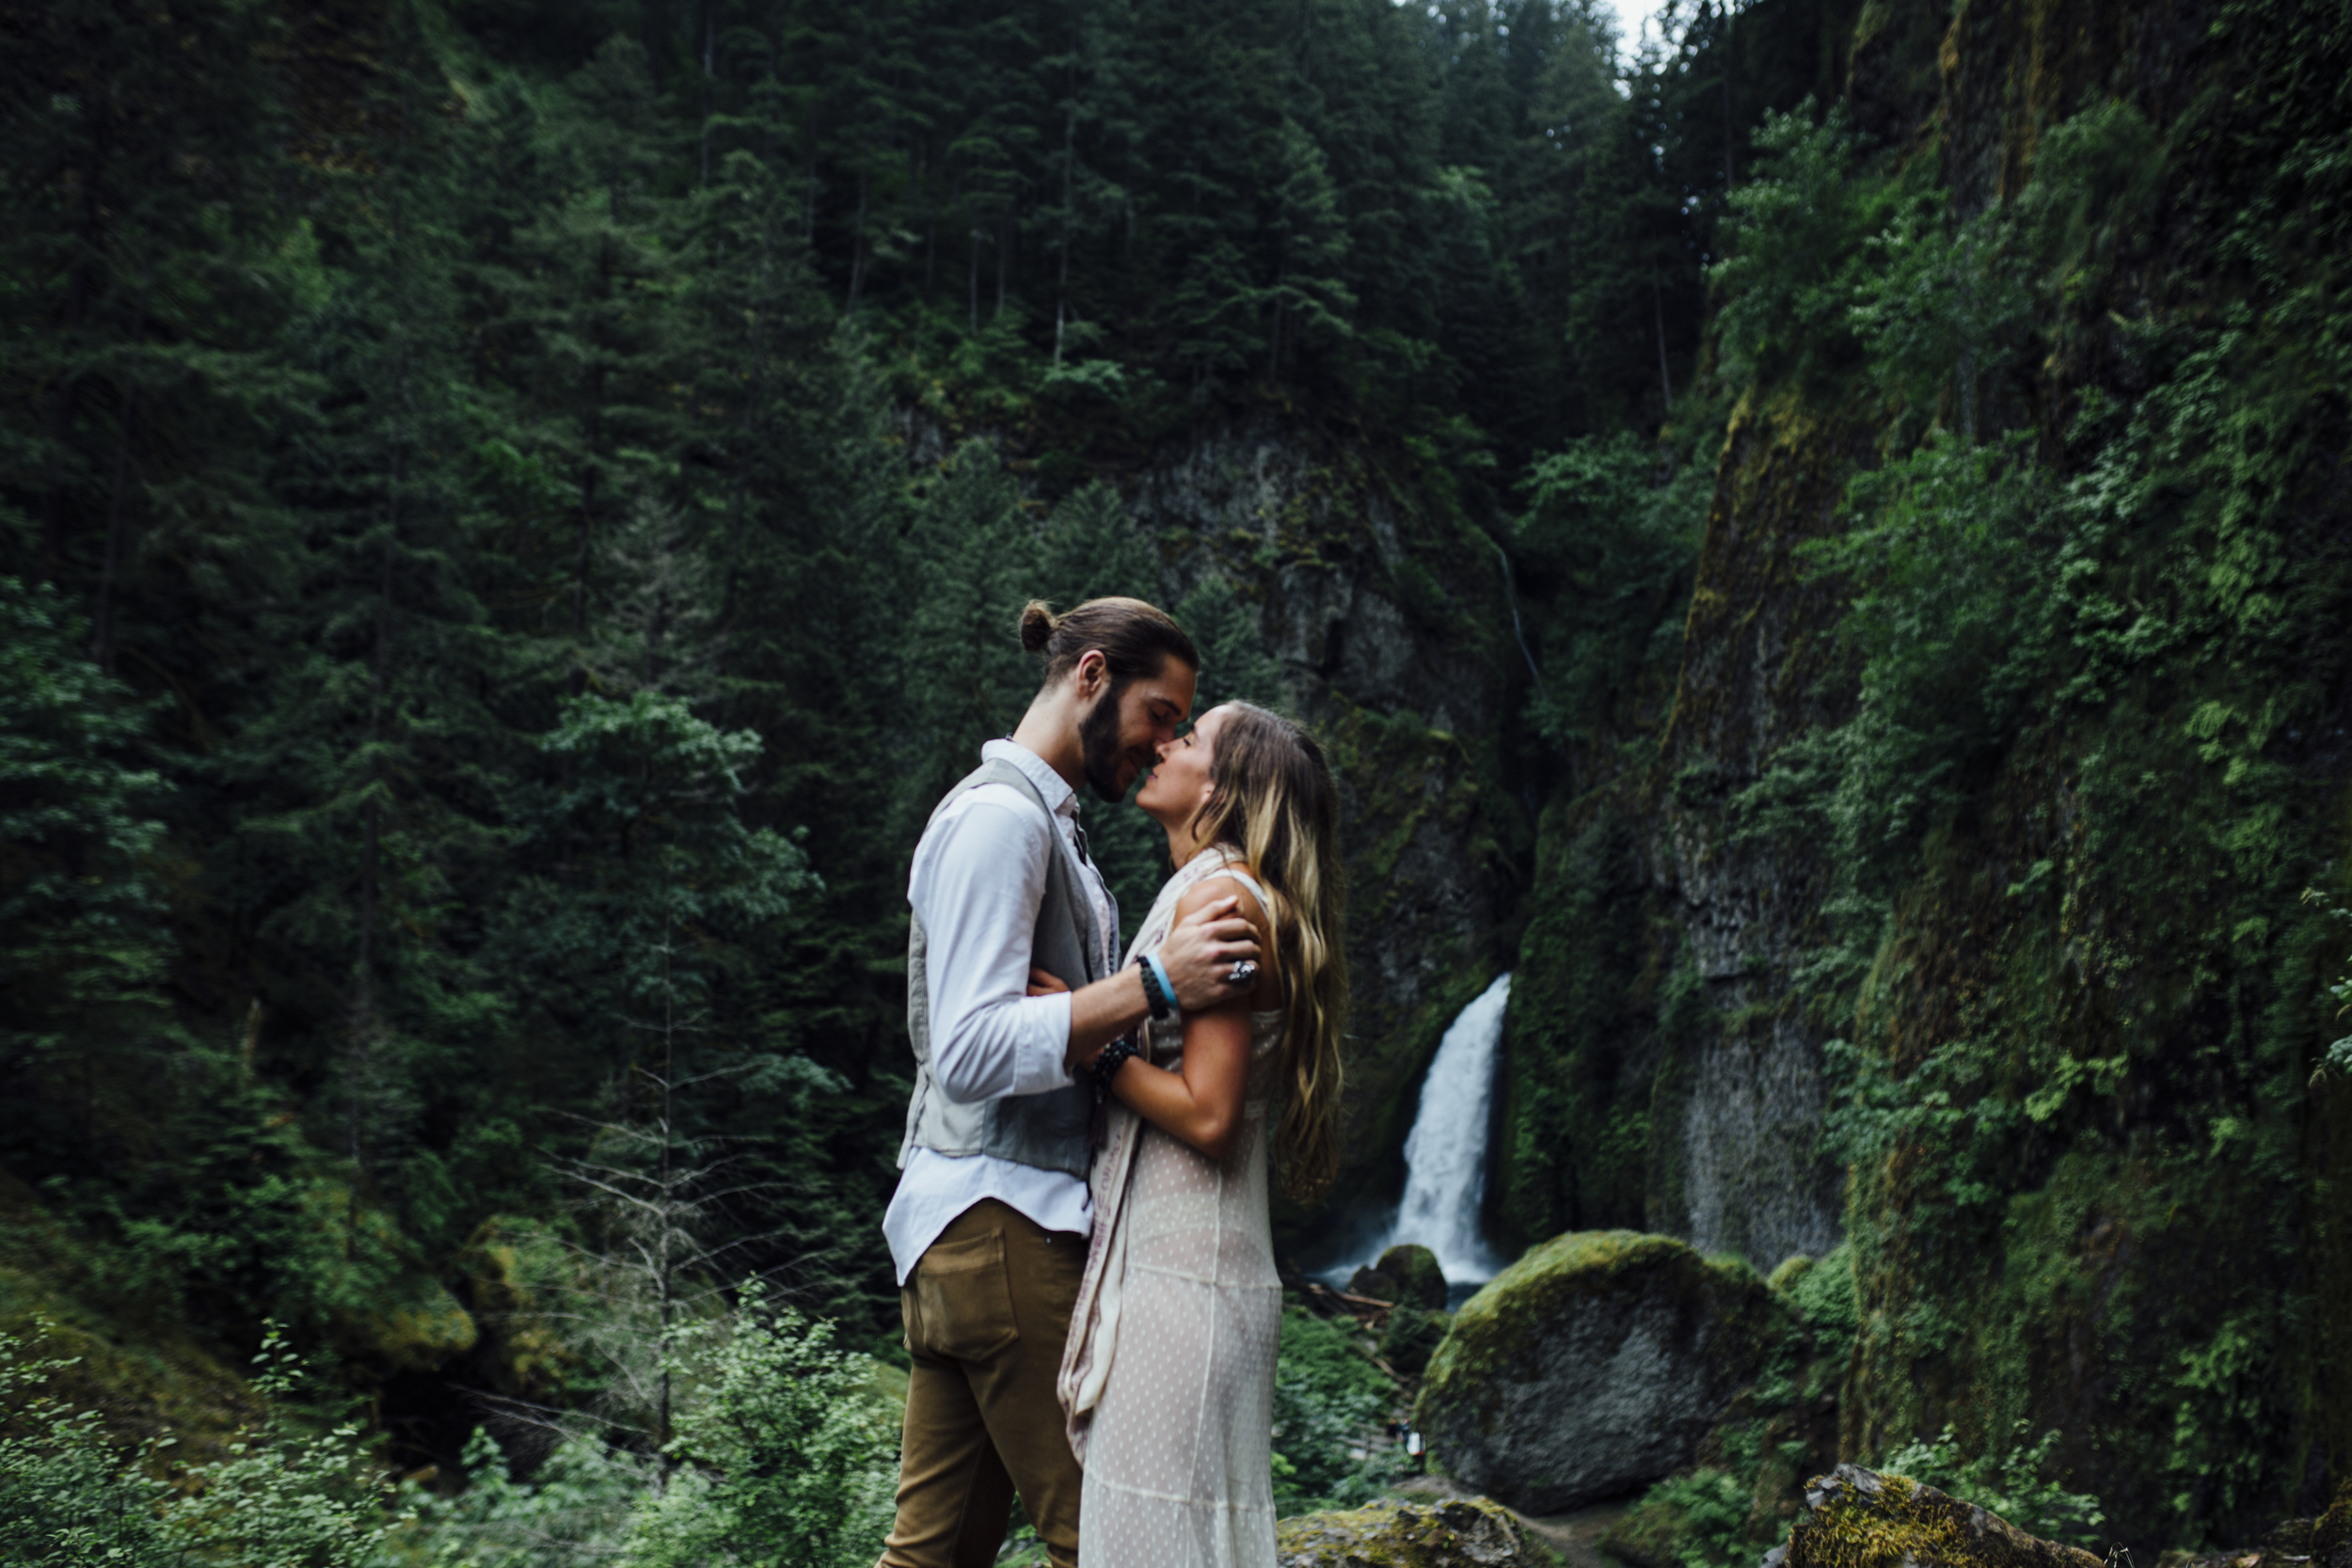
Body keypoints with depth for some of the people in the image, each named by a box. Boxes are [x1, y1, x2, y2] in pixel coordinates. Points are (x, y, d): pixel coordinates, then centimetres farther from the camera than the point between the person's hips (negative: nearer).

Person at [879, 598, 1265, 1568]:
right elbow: (972, 1052, -22)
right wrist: (1152, 986, -28)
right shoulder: (998, 816, -11)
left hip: (958, 1228, 10)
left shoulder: (1039, 819, 23)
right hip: (1004, 1221, -10)